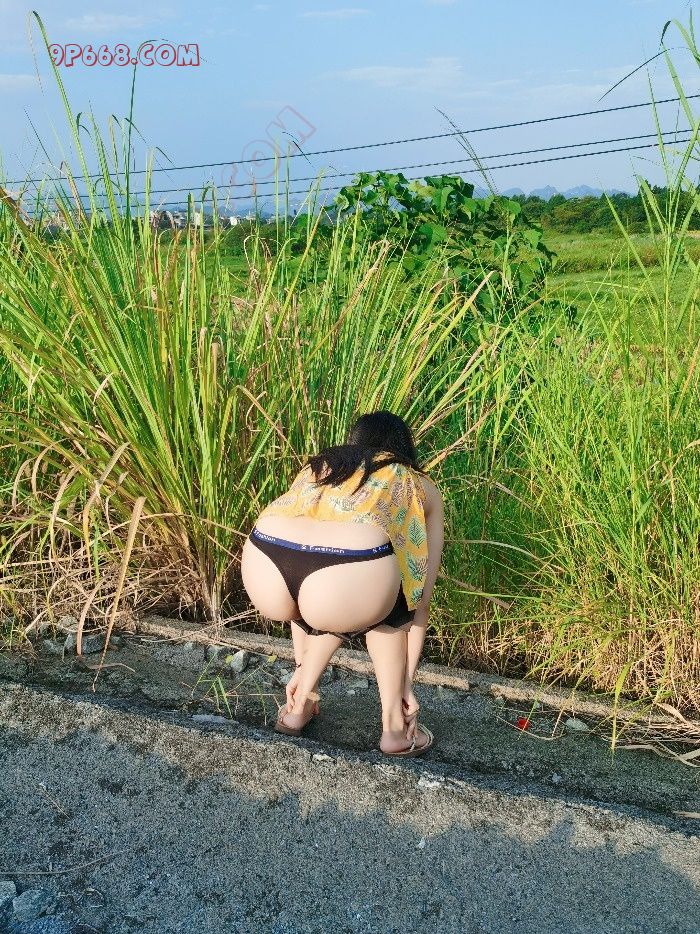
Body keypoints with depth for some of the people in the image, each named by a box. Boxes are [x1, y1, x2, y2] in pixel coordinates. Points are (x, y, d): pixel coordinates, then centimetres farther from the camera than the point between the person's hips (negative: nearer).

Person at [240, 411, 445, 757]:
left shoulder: (319, 465, 37)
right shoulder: (420, 485, 30)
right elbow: (419, 598, 31)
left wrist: (304, 666, 53)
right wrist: (407, 682, 41)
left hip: (261, 572, 4)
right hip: (347, 577, -3)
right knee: (380, 603, 32)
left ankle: (299, 705, 39)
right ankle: (395, 727, 34)